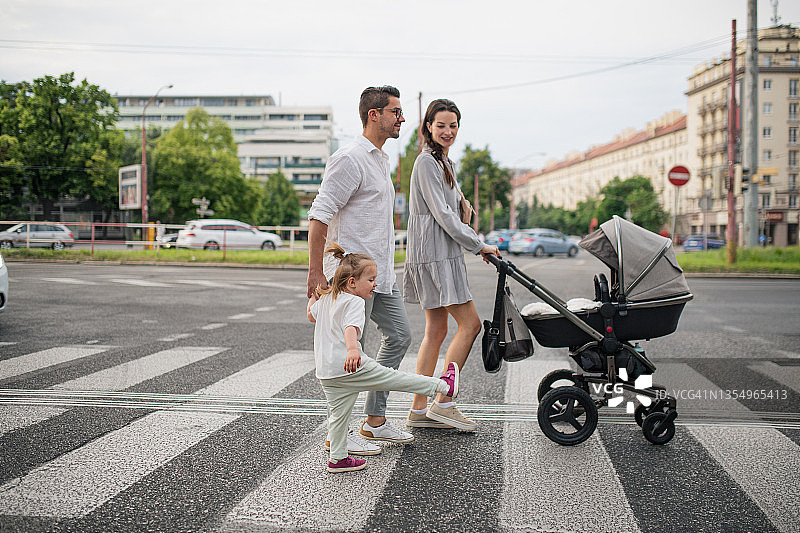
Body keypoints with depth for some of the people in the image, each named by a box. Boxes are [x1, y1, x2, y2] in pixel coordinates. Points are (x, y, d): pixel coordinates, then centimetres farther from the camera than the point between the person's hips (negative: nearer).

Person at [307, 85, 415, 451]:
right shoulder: (350, 159, -14)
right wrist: (315, 272, -23)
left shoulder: (380, 160, 18)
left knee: (399, 336, 13)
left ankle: (375, 421, 23)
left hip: (379, 273, 10)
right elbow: (319, 216, -19)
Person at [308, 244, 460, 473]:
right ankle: (443, 385, 7)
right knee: (396, 378, -1)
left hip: (326, 372, 8)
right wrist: (352, 350, -48)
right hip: (353, 368, -8)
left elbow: (311, 315, 34)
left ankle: (338, 458, 20)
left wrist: (313, 297, 52)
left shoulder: (326, 299, 15)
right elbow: (350, 328, -32)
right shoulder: (354, 302, -12)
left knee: (338, 413, 14)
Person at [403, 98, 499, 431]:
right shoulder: (427, 161, -12)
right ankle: (443, 403, -4)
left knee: (436, 330, 8)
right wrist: (479, 245, -12)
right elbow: (442, 214, -16)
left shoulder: (442, 160, 21)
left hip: (442, 253, 10)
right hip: (434, 254, -10)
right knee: (469, 323, -10)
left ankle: (419, 410, 11)